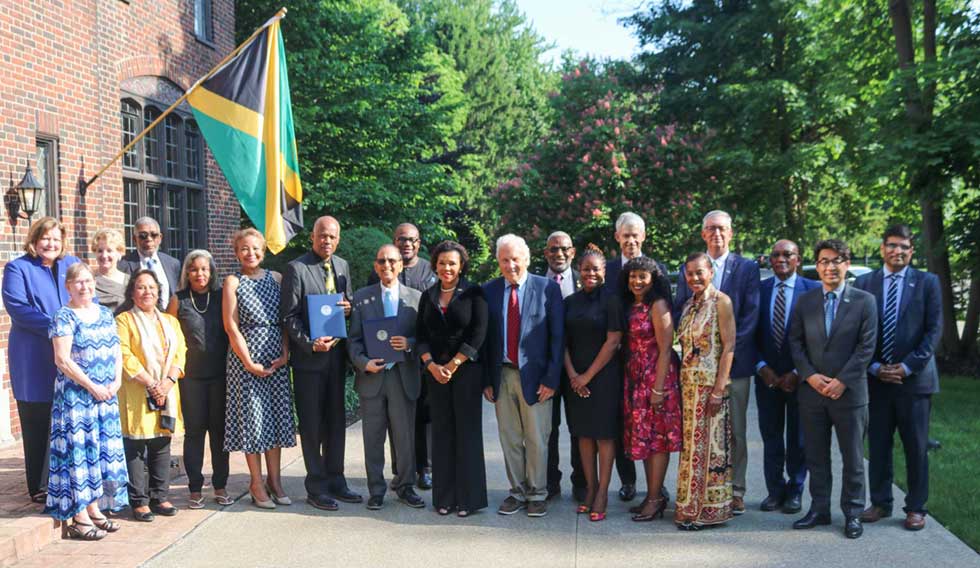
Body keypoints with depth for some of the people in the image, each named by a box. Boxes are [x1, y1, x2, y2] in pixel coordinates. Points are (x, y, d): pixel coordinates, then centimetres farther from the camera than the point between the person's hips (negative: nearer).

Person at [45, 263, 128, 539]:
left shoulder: (105, 314, 12)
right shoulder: (64, 317, -7)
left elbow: (116, 351, 14)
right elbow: (62, 360, -14)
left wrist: (117, 381, -1)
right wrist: (91, 387, -15)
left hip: (107, 395, 6)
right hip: (76, 395, -6)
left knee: (104, 450, 9)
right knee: (79, 449, -3)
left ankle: (94, 509, 20)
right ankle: (80, 518, 3)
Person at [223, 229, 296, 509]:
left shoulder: (276, 278, 9)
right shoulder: (233, 281, 0)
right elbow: (231, 326, -5)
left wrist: (284, 354, -6)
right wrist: (249, 362, -11)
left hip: (277, 357, 3)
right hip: (246, 356, -3)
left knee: (277, 415, 6)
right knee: (252, 416, 0)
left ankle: (274, 481, 16)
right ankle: (256, 483, 12)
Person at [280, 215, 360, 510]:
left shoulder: (342, 266, 10)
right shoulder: (296, 268, -9)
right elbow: (289, 315, -11)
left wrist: (349, 307, -6)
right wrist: (310, 343, -22)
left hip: (337, 353, 6)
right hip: (309, 356, -6)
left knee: (336, 420, 13)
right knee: (312, 424, 3)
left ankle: (335, 480, 25)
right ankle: (316, 487, 13)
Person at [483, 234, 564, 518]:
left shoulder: (548, 288, -4)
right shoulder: (488, 291, 4)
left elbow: (557, 337, -5)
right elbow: (484, 337, 6)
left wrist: (551, 378, -9)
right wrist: (485, 379, 1)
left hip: (534, 377, -3)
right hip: (501, 375, 3)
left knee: (537, 439, 5)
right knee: (509, 439, 11)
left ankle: (537, 494, 21)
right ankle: (517, 492, 26)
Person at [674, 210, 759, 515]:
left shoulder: (747, 267, 3)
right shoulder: (688, 268, 10)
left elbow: (751, 314, -3)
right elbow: (679, 312, 9)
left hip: (735, 360, -2)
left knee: (735, 430, 3)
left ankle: (735, 490, 12)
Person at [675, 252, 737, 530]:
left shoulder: (721, 301, -9)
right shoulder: (689, 304, 13)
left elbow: (729, 346, -13)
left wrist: (719, 388, -18)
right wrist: (682, 382, 8)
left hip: (711, 383, -7)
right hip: (689, 382, 7)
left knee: (708, 444, -1)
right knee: (691, 444, 11)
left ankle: (709, 509, 10)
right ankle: (691, 506, 20)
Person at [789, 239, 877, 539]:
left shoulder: (864, 301, -1)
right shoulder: (805, 301, 7)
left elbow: (867, 346, -6)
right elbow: (795, 342, 5)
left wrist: (841, 381, -13)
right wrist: (810, 375, -9)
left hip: (849, 391, -3)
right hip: (811, 391, 3)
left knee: (853, 457, 6)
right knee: (816, 456, 10)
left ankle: (853, 513, 18)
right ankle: (819, 509, 21)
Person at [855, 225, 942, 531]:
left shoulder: (927, 283, 3)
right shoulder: (864, 283, 6)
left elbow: (934, 330, -2)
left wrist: (908, 366, -11)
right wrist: (874, 367, -6)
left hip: (914, 378, -1)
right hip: (876, 378, 1)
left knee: (916, 446, 5)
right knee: (878, 445, 7)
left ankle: (916, 508, 16)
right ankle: (880, 503, 19)